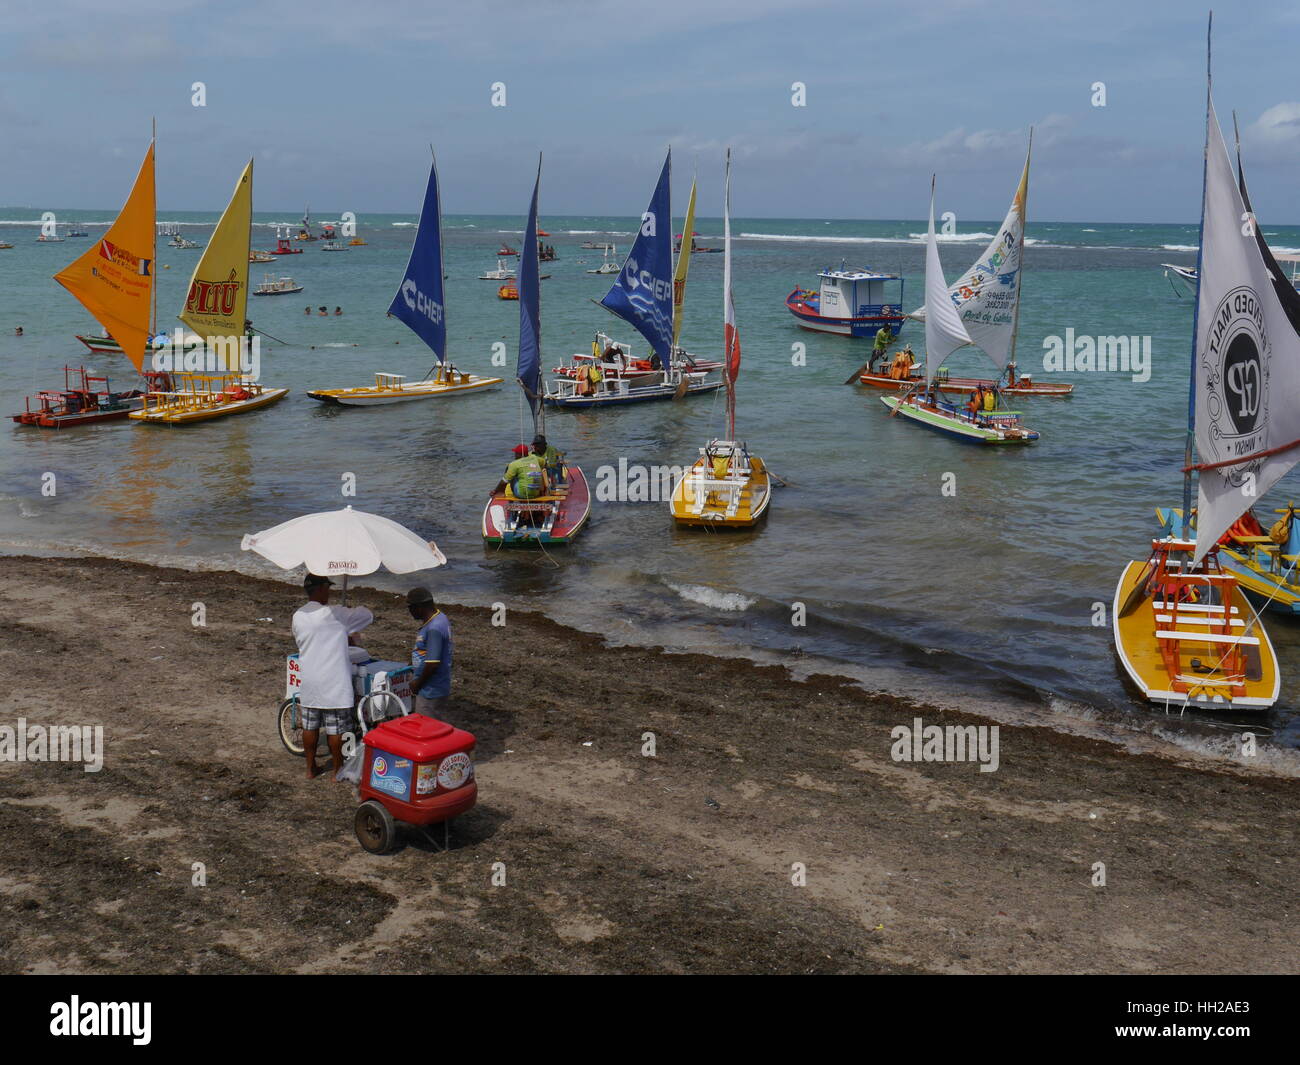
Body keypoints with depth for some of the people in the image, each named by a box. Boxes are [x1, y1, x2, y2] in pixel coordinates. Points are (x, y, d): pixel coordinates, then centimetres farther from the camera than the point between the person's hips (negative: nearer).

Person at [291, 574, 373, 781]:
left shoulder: (298, 616, 3)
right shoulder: (334, 615, -15)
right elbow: (368, 615, -5)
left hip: (308, 683, 6)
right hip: (333, 684, -6)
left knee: (310, 725, 16)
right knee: (336, 729, 6)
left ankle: (310, 768, 27)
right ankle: (338, 770, 15)